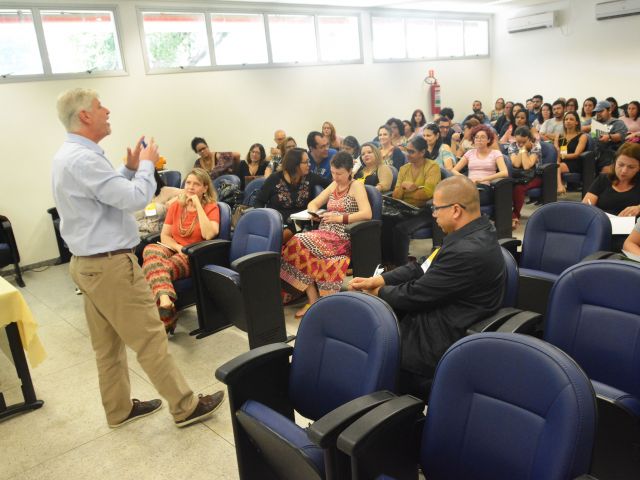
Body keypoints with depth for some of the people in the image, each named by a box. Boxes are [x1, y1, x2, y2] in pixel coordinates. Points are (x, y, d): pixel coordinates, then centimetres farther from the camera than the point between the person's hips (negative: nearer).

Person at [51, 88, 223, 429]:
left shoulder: (67, 155, 13)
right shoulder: (83, 159, -22)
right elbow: (135, 199, -24)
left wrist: (130, 169, 8)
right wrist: (147, 164, -8)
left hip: (88, 263, 11)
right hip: (110, 264, -11)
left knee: (108, 344, 17)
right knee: (150, 339, -2)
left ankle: (119, 409, 30)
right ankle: (186, 407, 9)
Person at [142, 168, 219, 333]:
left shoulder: (211, 207, -1)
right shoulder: (175, 206, 12)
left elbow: (208, 234, -20)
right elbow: (164, 235, 8)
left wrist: (197, 205, -16)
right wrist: (179, 248, -13)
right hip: (173, 250, 4)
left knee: (153, 267, -32)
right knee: (150, 250, -34)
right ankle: (165, 302, -52)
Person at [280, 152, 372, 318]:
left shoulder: (356, 186, 1)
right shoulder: (333, 185, 20)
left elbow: (367, 214, -14)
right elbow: (313, 203, 23)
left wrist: (340, 218, -20)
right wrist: (313, 212, 0)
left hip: (343, 237, -6)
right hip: (325, 234, 6)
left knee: (301, 243, -29)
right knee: (298, 242, -26)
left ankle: (313, 300, -19)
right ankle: (313, 299, -21)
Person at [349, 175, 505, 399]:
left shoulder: (469, 252, -29)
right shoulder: (474, 232, 1)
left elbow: (416, 295, -22)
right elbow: (423, 269, 6)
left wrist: (379, 292, -3)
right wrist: (377, 280, -2)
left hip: (439, 342, -9)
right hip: (436, 316, 9)